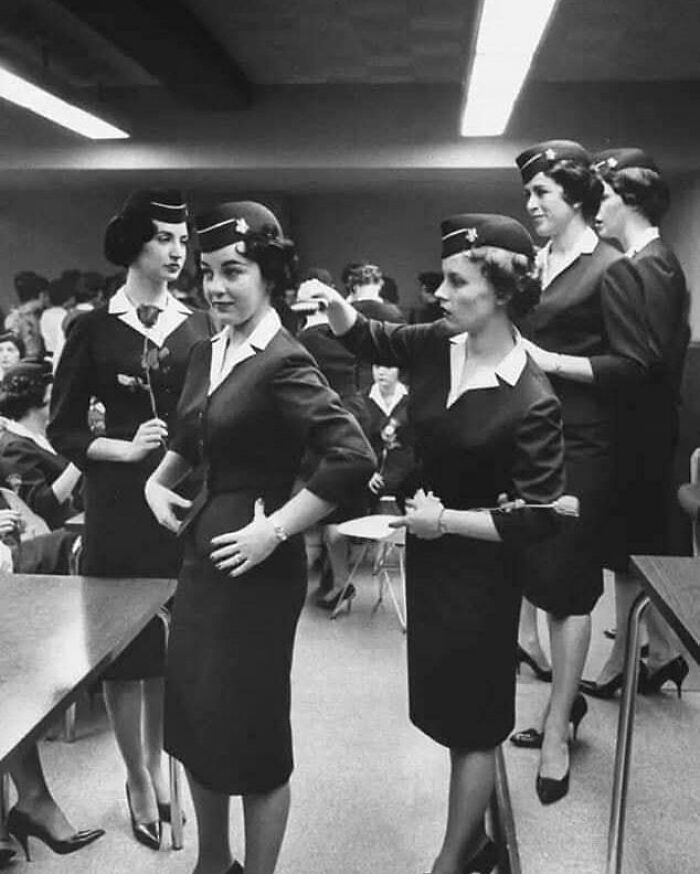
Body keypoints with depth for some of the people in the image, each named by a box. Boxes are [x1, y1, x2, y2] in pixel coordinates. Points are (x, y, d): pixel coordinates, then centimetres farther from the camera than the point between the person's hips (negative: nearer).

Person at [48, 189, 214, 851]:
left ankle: (155, 764, 32)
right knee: (123, 641, 6)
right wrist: (124, 449, -16)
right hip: (119, 502, -2)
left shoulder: (198, 326, 5)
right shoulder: (94, 328, -1)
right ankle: (137, 780, 24)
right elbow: (62, 428, -1)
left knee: (176, 640, 11)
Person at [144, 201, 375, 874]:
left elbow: (354, 459, -25)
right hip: (200, 550, 8)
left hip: (255, 565, -8)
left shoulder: (283, 363, -16)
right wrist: (158, 482, 7)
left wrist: (273, 531, -21)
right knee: (191, 720, 19)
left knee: (250, 731, 8)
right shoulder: (207, 354, 8)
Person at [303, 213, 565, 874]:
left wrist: (446, 520, -18)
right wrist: (331, 302, -12)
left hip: (478, 569, -7)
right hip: (429, 553, 7)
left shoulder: (529, 401, -23)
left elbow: (537, 517, -21)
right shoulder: (436, 346, -6)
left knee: (470, 722, 10)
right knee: (446, 706, 22)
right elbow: (366, 339, 8)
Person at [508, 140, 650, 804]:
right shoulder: (534, 260, 10)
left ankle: (557, 732, 12)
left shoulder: (609, 269, -7)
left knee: (569, 586, 1)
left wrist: (549, 360, -16)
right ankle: (565, 700, 30)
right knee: (543, 578, 13)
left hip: (579, 447, -6)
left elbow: (632, 364, -11)